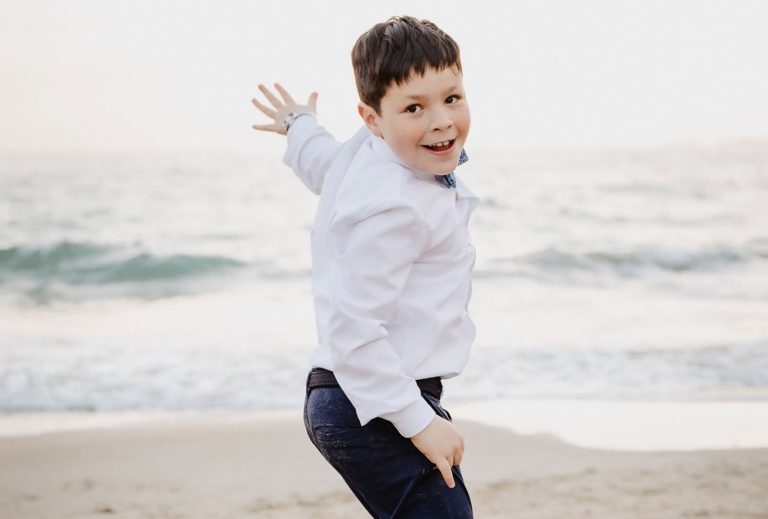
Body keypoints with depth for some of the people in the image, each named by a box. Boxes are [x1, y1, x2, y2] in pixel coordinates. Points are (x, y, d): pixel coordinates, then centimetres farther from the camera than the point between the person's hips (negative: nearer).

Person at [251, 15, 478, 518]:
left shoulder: (365, 150, 6)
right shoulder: (392, 207, -24)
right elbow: (353, 328, -28)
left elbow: (320, 162, 31)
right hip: (378, 413, -11)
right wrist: (419, 422, -25)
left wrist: (300, 124, 54)